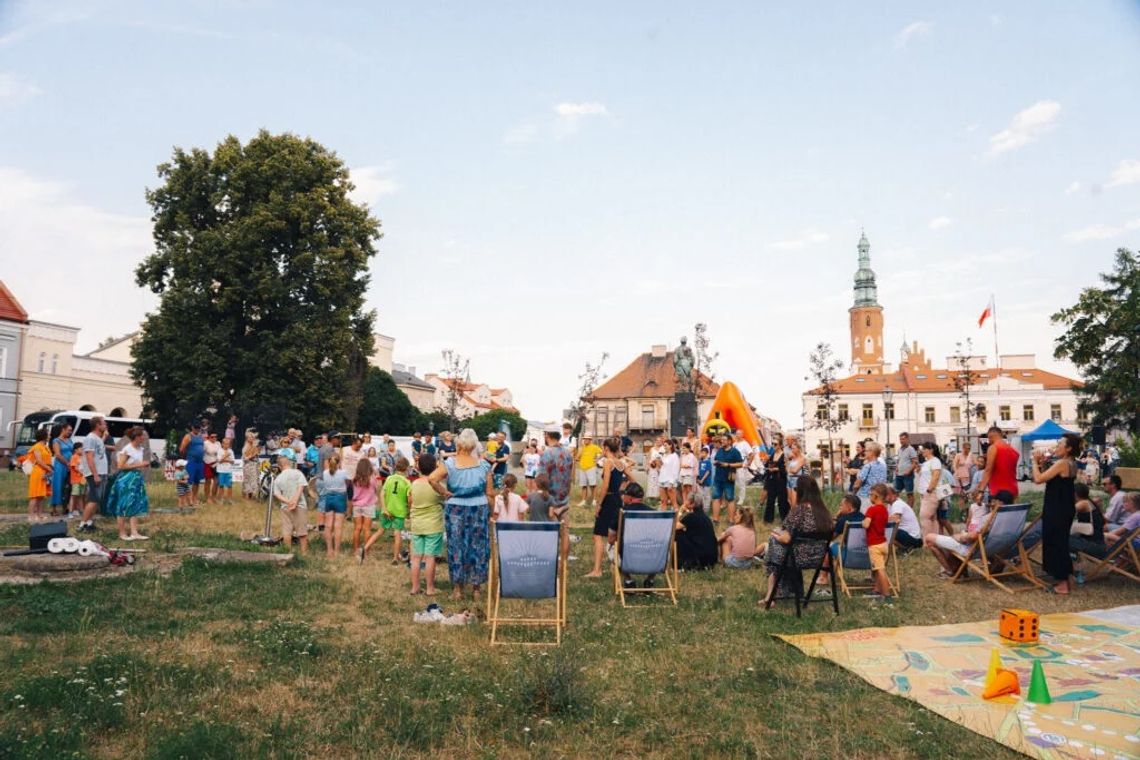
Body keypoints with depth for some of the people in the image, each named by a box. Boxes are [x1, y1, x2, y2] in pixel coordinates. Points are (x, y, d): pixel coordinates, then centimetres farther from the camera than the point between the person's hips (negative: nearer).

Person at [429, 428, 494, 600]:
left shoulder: (450, 464, -8)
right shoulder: (483, 465, -3)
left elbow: (431, 478, -21)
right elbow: (490, 493, -2)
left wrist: (444, 493, -8)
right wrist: (493, 511, 9)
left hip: (455, 510, -1)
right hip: (479, 509, 1)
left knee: (456, 547, 10)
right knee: (478, 547, 11)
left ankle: (458, 588, 16)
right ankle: (476, 587, 18)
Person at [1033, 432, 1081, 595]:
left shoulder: (1061, 463, -20)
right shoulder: (1071, 463, 11)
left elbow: (1038, 479, -23)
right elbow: (1049, 480, 16)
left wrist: (1036, 462, -10)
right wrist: (1042, 464, 5)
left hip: (1057, 510, -10)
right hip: (1064, 508, 10)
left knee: (1055, 543, -2)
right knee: (1060, 543, 17)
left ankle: (1063, 584, 3)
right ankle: (1064, 580, 24)